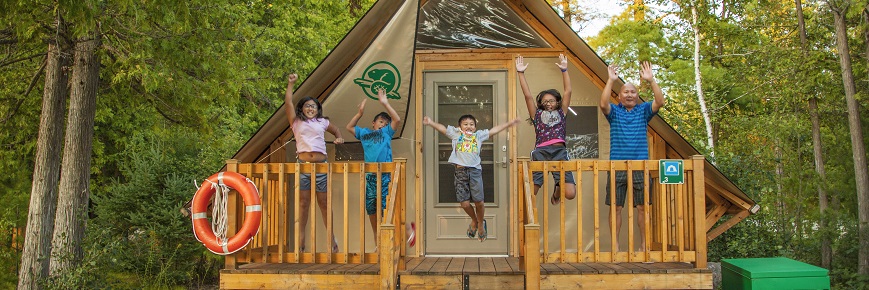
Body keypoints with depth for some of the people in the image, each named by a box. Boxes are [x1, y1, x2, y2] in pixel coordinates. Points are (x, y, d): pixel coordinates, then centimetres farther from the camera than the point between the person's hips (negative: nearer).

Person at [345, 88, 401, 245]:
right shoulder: (364, 133, 20)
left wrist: (385, 103, -4)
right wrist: (360, 112, 20)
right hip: (370, 176, 4)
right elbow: (349, 127, 30)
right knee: (371, 208, 8)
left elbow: (397, 119, -1)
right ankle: (377, 242, 19)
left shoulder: (386, 132, 12)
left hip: (384, 175, -4)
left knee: (386, 207, -13)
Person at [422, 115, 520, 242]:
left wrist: (509, 123, 18)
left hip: (475, 170, 1)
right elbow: (442, 128, 11)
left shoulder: (479, 135, 18)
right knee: (464, 203, -3)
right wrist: (431, 123, -4)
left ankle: (481, 223, 24)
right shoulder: (456, 134, 15)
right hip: (461, 170, -1)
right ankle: (474, 221, 28)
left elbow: (494, 130, 20)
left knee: (479, 202, -4)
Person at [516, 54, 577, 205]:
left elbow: (567, 92, 15)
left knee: (570, 194, -11)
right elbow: (528, 96, 11)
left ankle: (557, 191, 27)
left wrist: (564, 70, 12)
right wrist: (521, 73, 6)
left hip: (560, 152, 1)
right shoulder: (537, 114, 19)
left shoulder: (561, 113, 22)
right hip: (540, 153, -1)